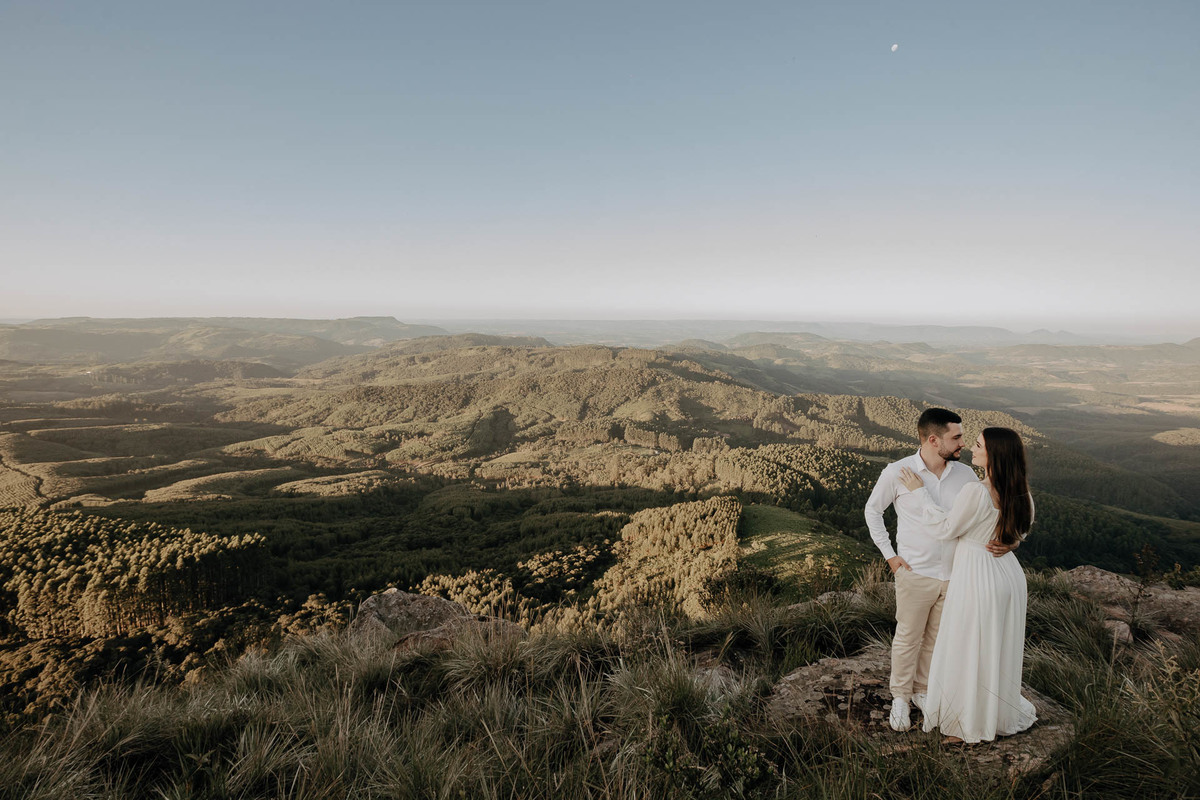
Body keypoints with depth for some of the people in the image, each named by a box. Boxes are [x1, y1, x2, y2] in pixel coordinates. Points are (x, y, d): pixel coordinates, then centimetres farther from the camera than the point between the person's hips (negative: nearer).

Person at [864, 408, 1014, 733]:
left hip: (955, 575, 3)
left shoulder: (966, 475, -4)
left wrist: (1005, 539, -18)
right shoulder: (897, 473, -13)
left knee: (937, 639, 18)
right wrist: (890, 555, -4)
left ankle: (923, 691, 39)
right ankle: (900, 697, 31)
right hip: (915, 574, -3)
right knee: (908, 638, 11)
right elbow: (873, 511, 0)